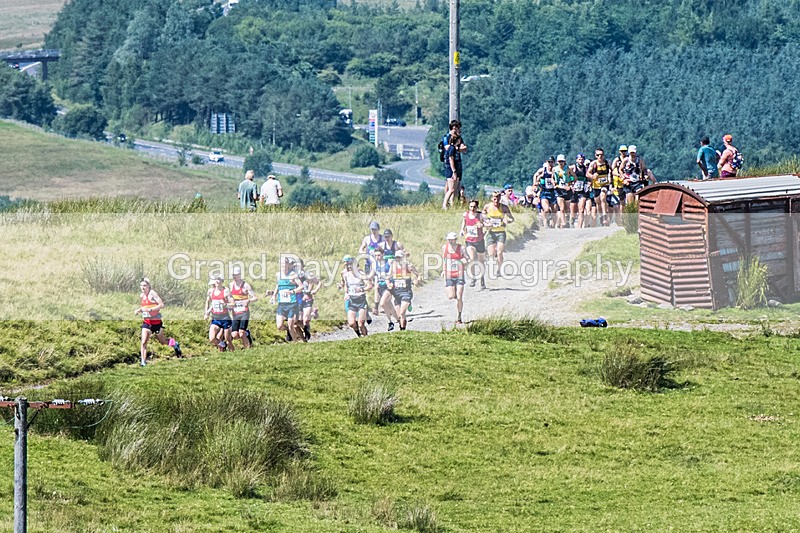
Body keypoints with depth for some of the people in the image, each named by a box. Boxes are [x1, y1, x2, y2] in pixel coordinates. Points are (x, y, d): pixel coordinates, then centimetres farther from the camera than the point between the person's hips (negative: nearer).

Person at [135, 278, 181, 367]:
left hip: (156, 322, -5)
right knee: (143, 342, -12)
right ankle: (143, 362, -13)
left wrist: (150, 309, -27)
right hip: (146, 322, 5)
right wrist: (139, 311, 1)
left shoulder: (152, 294, -14)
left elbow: (161, 305, -20)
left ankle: (173, 343, 45)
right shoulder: (141, 296, 7)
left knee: (162, 341, 13)